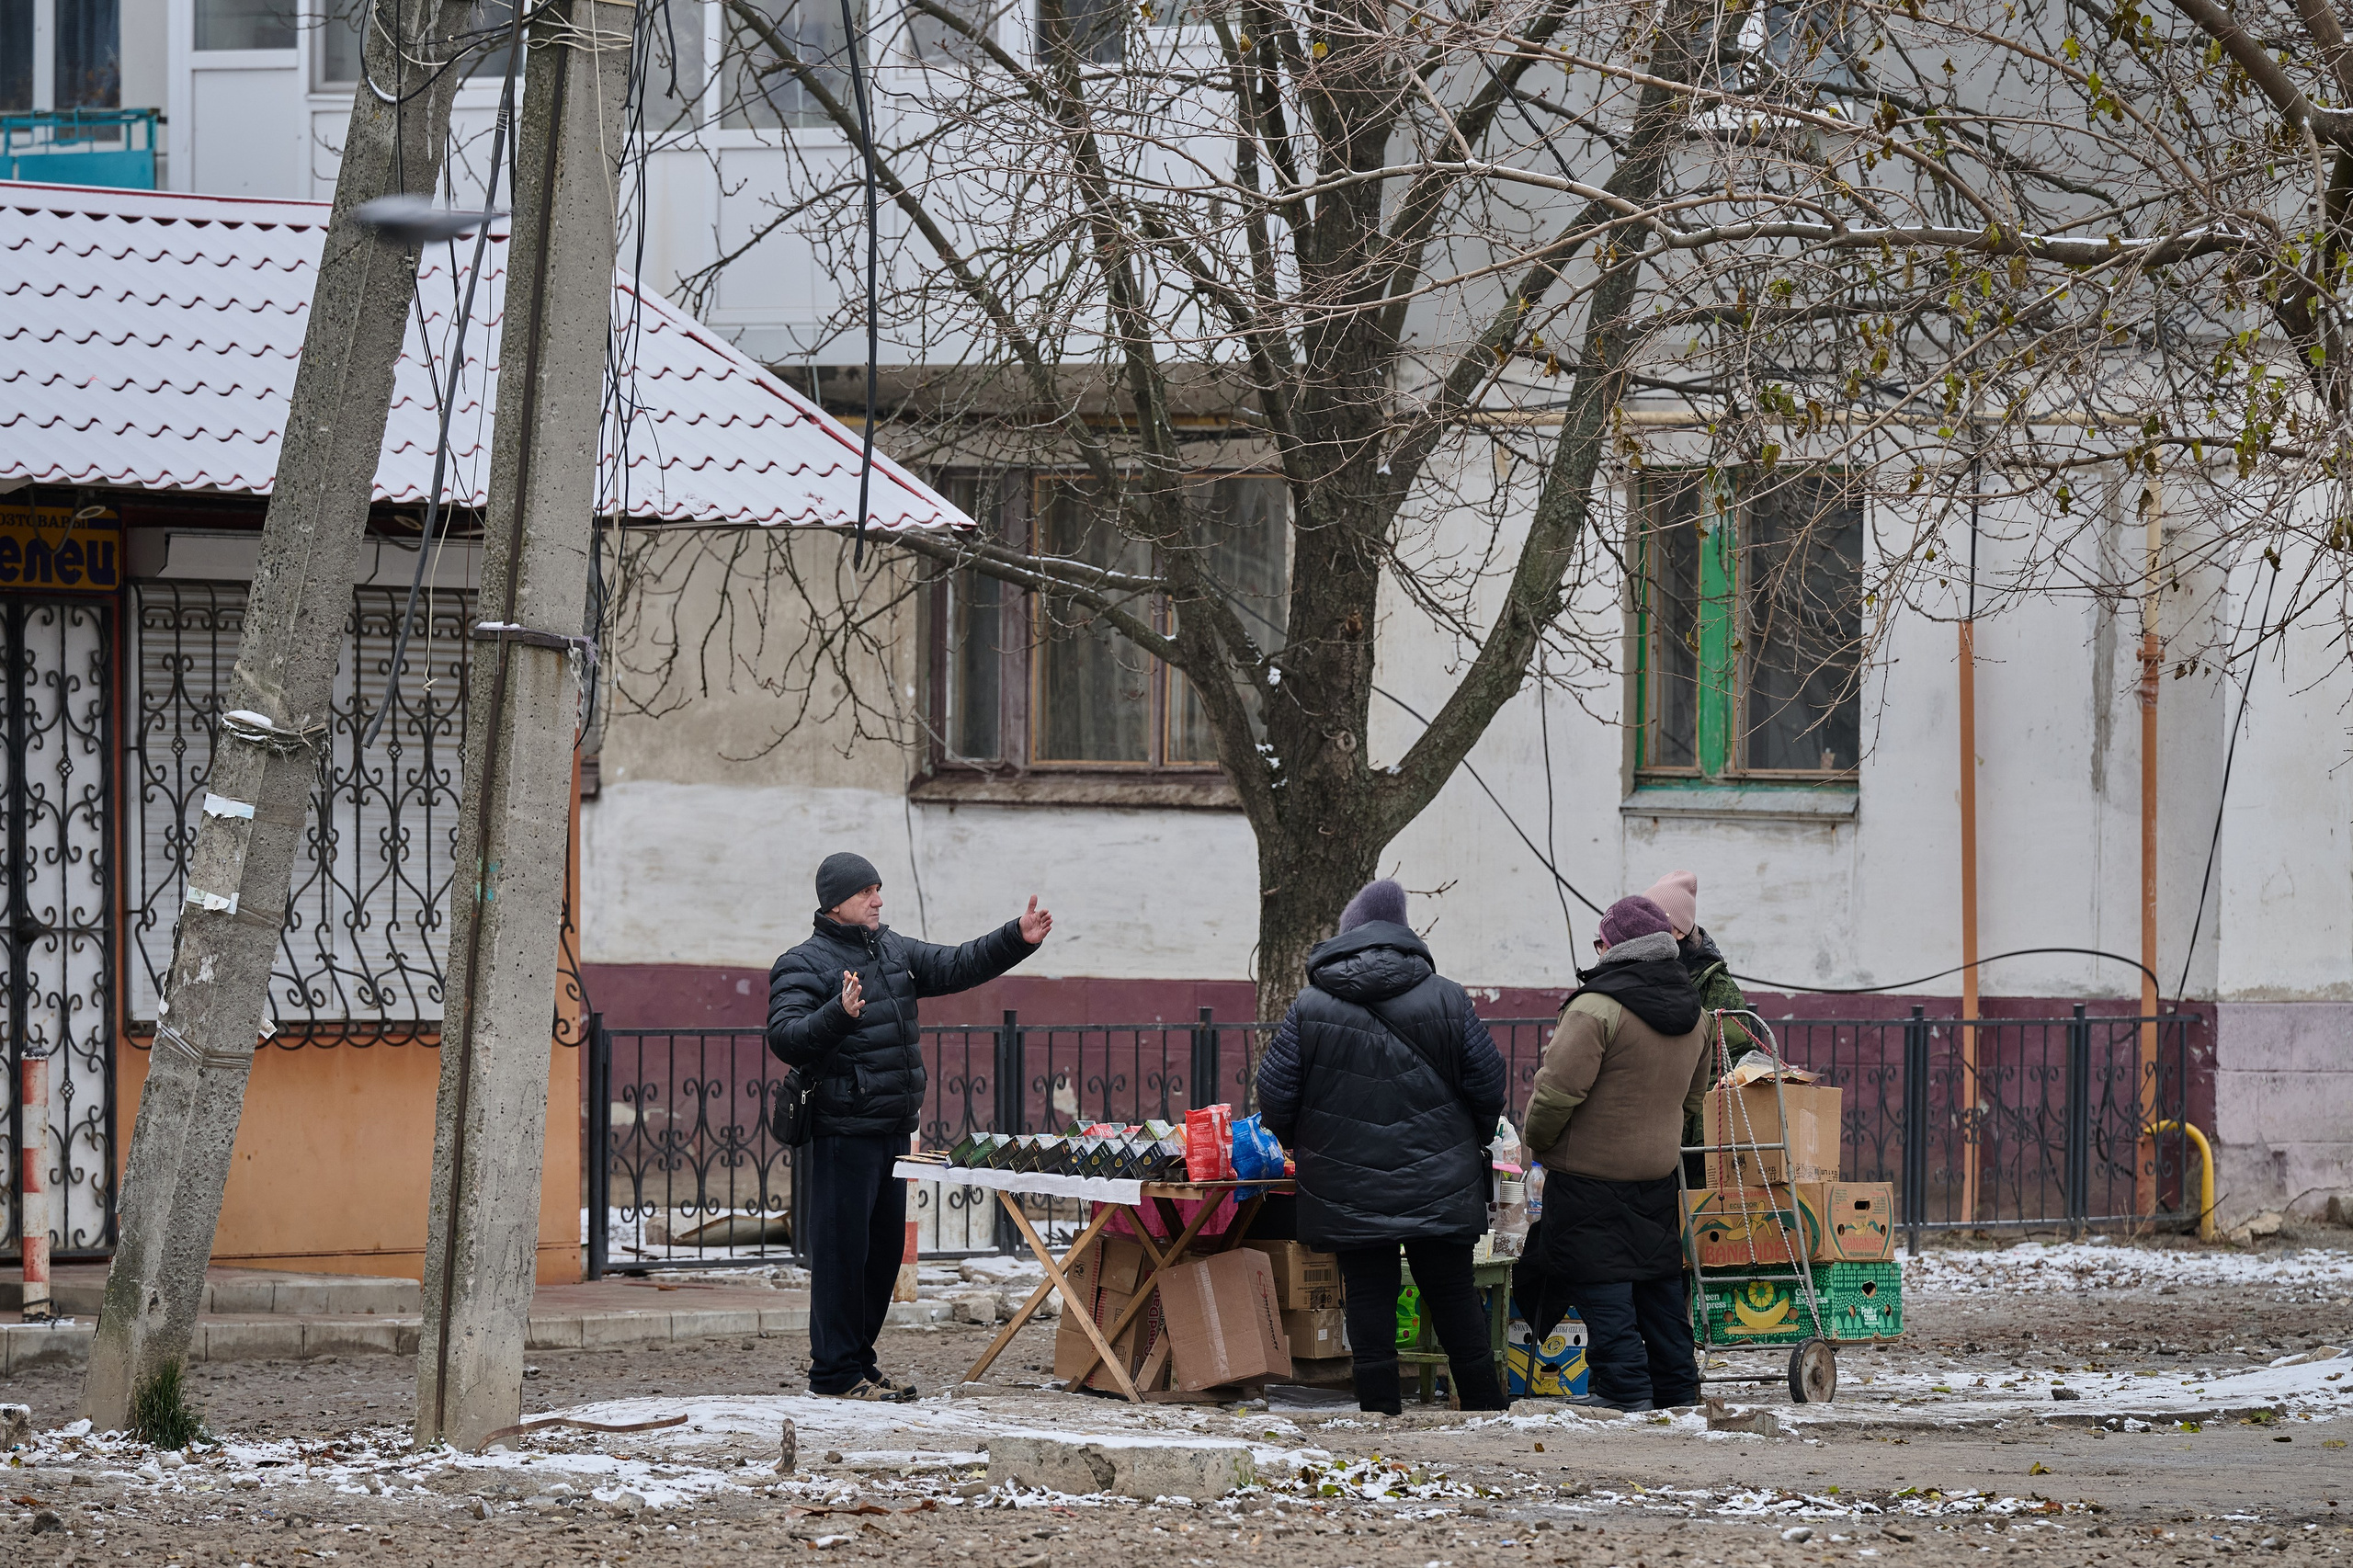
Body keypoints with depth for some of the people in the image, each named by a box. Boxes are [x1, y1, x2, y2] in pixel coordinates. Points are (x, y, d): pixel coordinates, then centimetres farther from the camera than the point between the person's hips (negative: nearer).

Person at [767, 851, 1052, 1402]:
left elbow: (956, 967, 16)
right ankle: (834, 1371, -3)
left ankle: (858, 1361, 22)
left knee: (885, 1248, 13)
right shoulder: (804, 965, -8)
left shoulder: (894, 951, 16)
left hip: (892, 1127, 9)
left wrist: (1017, 939, 4)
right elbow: (785, 1038, -19)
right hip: (843, 1131, -8)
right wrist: (839, 1015, -35)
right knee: (841, 1249, -6)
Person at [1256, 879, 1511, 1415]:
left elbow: (1275, 1096, -1)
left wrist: (1301, 1148, 18)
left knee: (1369, 1297, 5)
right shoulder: (1447, 1000, -3)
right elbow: (1488, 1087, 0)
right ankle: (1485, 1410, 13)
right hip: (1438, 1187, 1)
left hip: (1348, 1188, 0)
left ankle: (1380, 1411, 4)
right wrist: (1471, 1143, 19)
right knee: (1454, 1298, 8)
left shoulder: (1310, 1008, -3)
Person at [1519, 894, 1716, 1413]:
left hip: (1588, 1174, -8)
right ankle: (1675, 1384, 21)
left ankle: (1624, 1387, -5)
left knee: (1601, 1283, -2)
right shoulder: (1693, 1015, 8)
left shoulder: (1597, 1008, -19)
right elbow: (1692, 1099, 19)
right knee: (1660, 1281, 16)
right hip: (1658, 1171, 8)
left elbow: (1559, 1090, -20)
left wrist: (1539, 1139, -3)